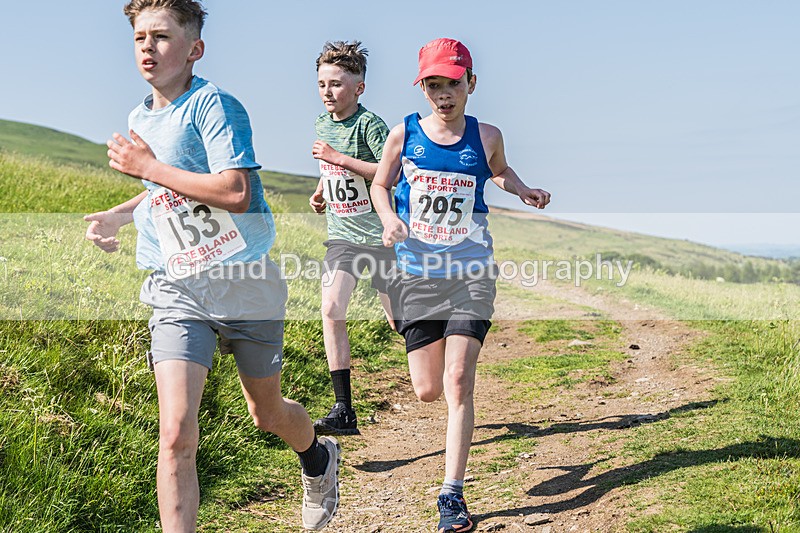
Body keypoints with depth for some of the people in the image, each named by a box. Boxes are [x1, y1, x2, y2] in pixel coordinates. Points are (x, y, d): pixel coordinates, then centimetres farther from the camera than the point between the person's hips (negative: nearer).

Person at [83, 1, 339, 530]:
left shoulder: (213, 104, -12)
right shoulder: (140, 118, 10)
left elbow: (235, 192, -25)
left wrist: (147, 167, -18)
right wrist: (119, 214, 10)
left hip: (246, 282, -4)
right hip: (178, 289, 4)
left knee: (267, 412, 17)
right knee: (176, 434, -13)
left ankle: (319, 458, 51)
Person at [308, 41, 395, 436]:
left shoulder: (369, 124, -13)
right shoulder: (323, 124, 9)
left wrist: (339, 158, -23)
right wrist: (320, 192, 8)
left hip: (380, 236, -5)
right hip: (342, 236, 5)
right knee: (331, 309, -14)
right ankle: (344, 411, -11)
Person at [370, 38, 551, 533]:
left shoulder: (486, 136, 0)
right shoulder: (404, 134, -2)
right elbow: (380, 184, 11)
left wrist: (525, 191, 2)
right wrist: (388, 219, -9)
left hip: (471, 273, -1)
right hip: (417, 273, 1)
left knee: (458, 381, -12)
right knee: (426, 390, 4)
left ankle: (453, 493, -5)